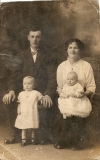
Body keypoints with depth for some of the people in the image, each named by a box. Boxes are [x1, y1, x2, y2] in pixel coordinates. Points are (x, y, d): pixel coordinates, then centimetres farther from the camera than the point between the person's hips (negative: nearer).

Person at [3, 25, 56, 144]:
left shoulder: (46, 57, 9)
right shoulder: (22, 56, 13)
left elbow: (52, 78, -1)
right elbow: (15, 75, 3)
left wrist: (48, 94, -20)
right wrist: (12, 90, -17)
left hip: (41, 91, -1)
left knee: (46, 103, -32)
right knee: (8, 100, -25)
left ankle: (43, 136, -10)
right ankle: (14, 134, -14)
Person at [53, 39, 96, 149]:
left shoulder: (86, 66, -2)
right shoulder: (61, 66, 6)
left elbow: (91, 87, -2)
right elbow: (59, 87, 10)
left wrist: (85, 93, -23)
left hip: (80, 101, -1)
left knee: (78, 122, -14)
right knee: (62, 121, -15)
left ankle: (76, 142, 7)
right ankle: (61, 142, 3)